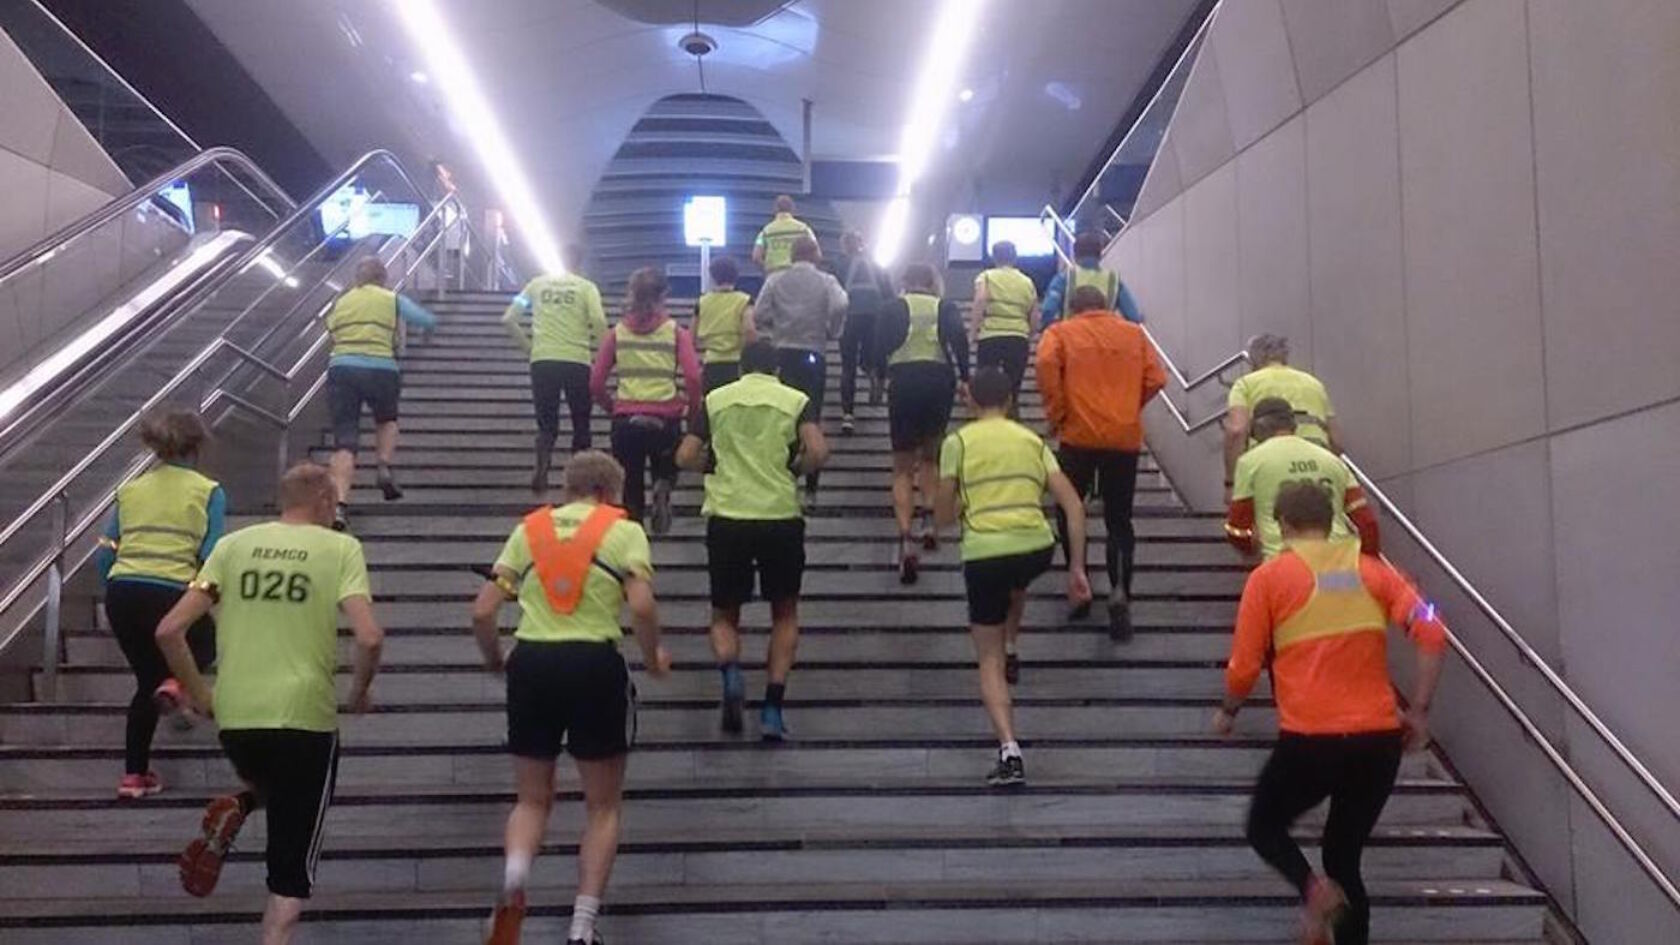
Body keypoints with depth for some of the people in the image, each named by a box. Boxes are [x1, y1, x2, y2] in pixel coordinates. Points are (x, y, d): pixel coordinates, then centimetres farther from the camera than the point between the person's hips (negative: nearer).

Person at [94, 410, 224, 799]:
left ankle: (134, 775, 20)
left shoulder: (130, 490, 18)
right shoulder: (208, 491, 5)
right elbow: (212, 557, -4)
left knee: (147, 680, 23)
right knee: (206, 644, 28)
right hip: (171, 592, -4)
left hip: (121, 592, 4)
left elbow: (104, 556, 14)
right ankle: (177, 682, -5)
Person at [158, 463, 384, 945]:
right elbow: (370, 637, -14)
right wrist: (360, 691, 4)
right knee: (293, 862, 8)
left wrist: (198, 693, 15)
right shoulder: (340, 548, -1)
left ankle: (234, 812, 4)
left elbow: (169, 631, 2)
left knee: (273, 790, 35)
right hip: (306, 717, -3)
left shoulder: (233, 544, 8)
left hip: (235, 717, 4)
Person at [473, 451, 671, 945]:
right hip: (594, 664, -3)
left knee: (532, 799, 18)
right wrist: (653, 658, 6)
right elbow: (642, 605, -11)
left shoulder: (529, 528, 13)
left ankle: (514, 877, -11)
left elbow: (482, 611, 7)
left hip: (531, 663, 3)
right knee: (603, 806, 14)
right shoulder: (623, 530, 4)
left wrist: (496, 662, 23)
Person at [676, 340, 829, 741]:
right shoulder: (795, 399, 4)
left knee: (724, 614, 16)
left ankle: (730, 673, -15)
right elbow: (818, 452, -11)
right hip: (781, 518, 0)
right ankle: (772, 708, 7)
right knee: (785, 613, 18)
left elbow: (685, 457, 3)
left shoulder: (716, 399, 7)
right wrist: (792, 467, 9)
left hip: (727, 517, 1)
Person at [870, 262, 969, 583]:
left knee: (903, 469, 4)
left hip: (903, 383, -1)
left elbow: (879, 348, 3)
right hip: (940, 382, 2)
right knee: (930, 456, 26)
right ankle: (933, 522, 9)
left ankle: (905, 540, -16)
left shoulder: (894, 308, 9)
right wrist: (964, 377, -3)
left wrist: (884, 374, 22)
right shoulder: (946, 307, 11)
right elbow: (959, 338, -7)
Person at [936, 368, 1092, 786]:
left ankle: (1010, 750, -6)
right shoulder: (1033, 440, 15)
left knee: (989, 661, 8)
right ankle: (1010, 649, 45)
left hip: (984, 554, -3)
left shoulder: (958, 442, 8)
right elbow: (1074, 506, 8)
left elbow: (944, 514, 7)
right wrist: (1078, 568, 12)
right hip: (1037, 548, 3)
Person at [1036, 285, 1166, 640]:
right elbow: (1156, 379, 3)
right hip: (1125, 438, 2)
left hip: (1079, 435, -2)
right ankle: (1120, 591, -7)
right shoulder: (1133, 333, 12)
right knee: (1119, 520, 9)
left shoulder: (1061, 332, 5)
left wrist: (1056, 415, -6)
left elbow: (1046, 365, -15)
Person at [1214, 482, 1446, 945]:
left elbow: (1245, 666, -1)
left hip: (1311, 739, -4)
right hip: (1381, 738, 4)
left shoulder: (1269, 576, 0)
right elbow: (1431, 634, -1)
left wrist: (1227, 712, 18)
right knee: (1344, 856, 19)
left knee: (1264, 827, 21)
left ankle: (1315, 888, -8)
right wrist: (1418, 711, 5)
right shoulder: (1372, 568, 10)